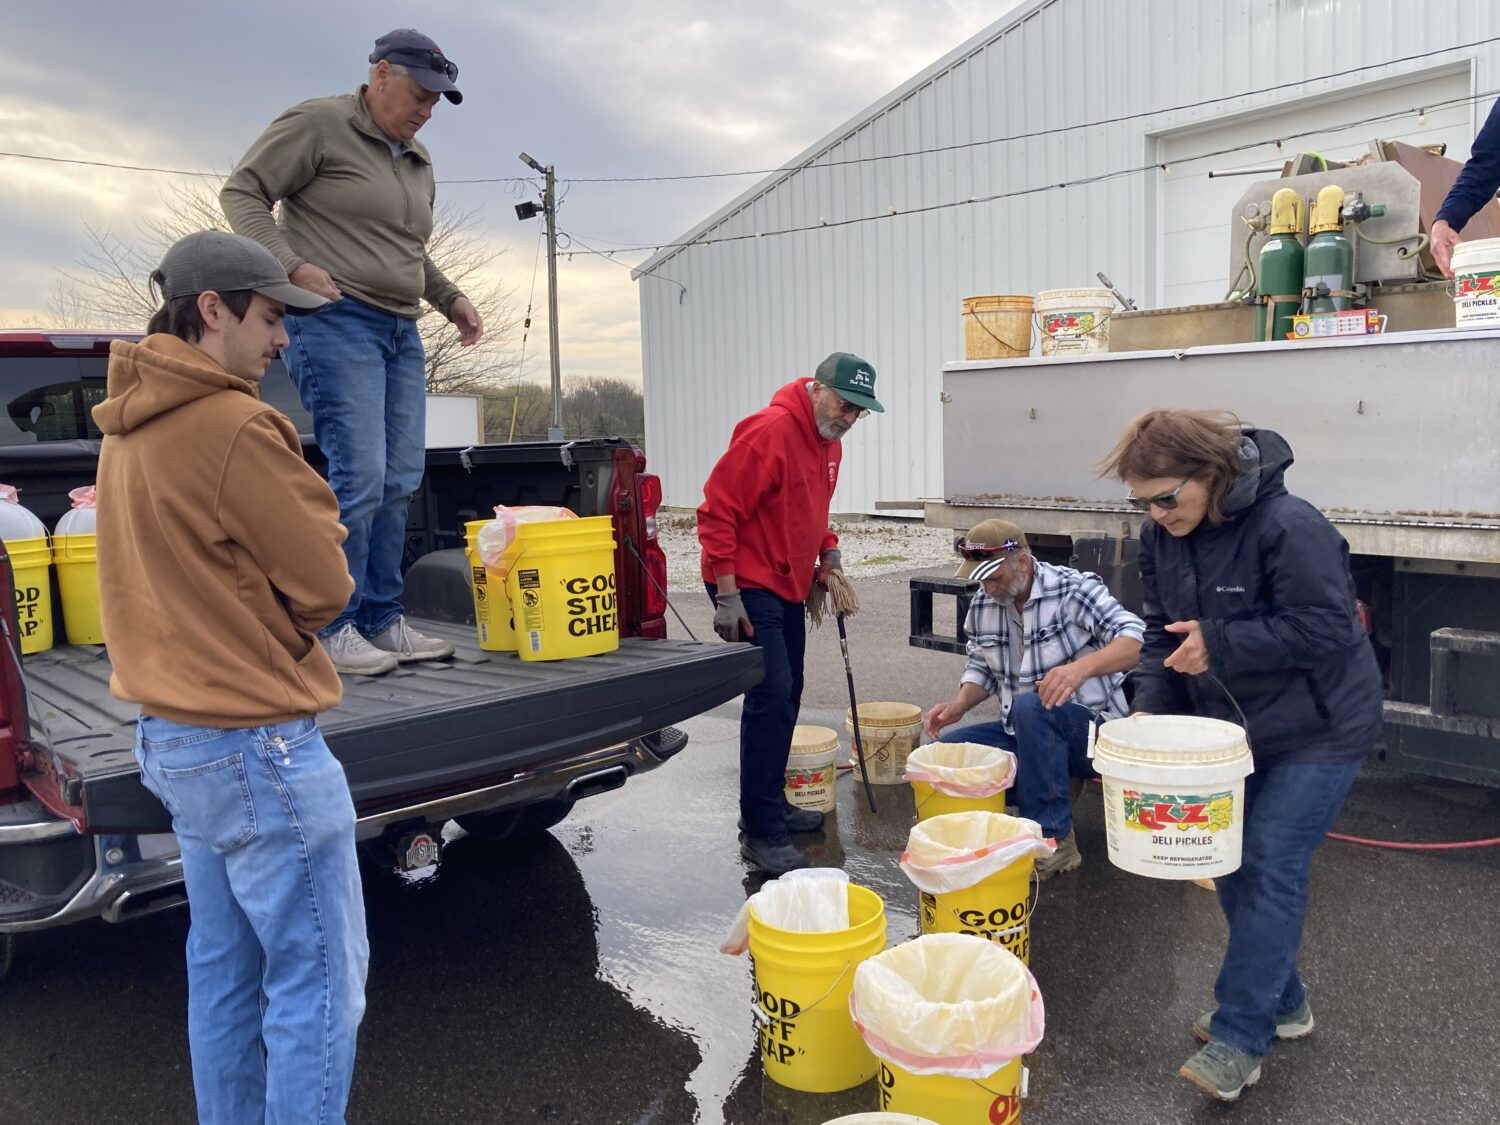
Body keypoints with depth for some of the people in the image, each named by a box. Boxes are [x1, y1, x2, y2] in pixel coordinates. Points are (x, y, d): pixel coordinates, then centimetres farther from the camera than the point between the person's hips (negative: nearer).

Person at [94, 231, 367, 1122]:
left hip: (176, 737, 10)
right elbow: (325, 584, -15)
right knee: (319, 986, 2)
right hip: (259, 747, -10)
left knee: (225, 974, 19)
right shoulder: (234, 426, -18)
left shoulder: (129, 431, 11)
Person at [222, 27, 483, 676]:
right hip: (335, 321, -8)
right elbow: (242, 193, -4)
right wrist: (291, 265, -17)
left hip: (401, 331, 8)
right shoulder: (317, 124, -2)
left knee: (400, 482, 4)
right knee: (359, 477, -15)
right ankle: (332, 630, -4)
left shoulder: (417, 161, 22)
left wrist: (449, 299, 17)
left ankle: (382, 621, 12)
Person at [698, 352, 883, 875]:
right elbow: (718, 511, -21)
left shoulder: (829, 442, 10)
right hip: (748, 587, -9)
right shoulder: (769, 431, -19)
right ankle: (761, 833, -5)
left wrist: (828, 548, 7)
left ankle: (770, 806, 28)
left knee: (785, 696, 14)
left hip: (788, 586, 10)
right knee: (771, 695, -13)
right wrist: (726, 595, -23)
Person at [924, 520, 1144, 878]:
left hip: (1093, 731, -7)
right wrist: (959, 704, -7)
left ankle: (1053, 840, -25)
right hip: (1023, 735, 7)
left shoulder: (1074, 589, -15)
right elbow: (981, 667, 14)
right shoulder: (982, 605, 3)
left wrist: (1082, 666, -44)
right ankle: (1054, 784, 2)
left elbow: (1135, 641, -26)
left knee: (1030, 707, -37)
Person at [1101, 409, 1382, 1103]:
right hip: (1232, 726, 8)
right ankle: (1282, 1004, 30)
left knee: (1271, 869, -8)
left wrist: (1218, 642, -27)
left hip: (1317, 730, -7)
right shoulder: (1162, 537, -4)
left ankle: (1239, 1038, 0)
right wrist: (1152, 706, -10)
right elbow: (1163, 629, 4)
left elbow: (1325, 628, -26)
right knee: (1231, 863, 11)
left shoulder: (1290, 527, -26)